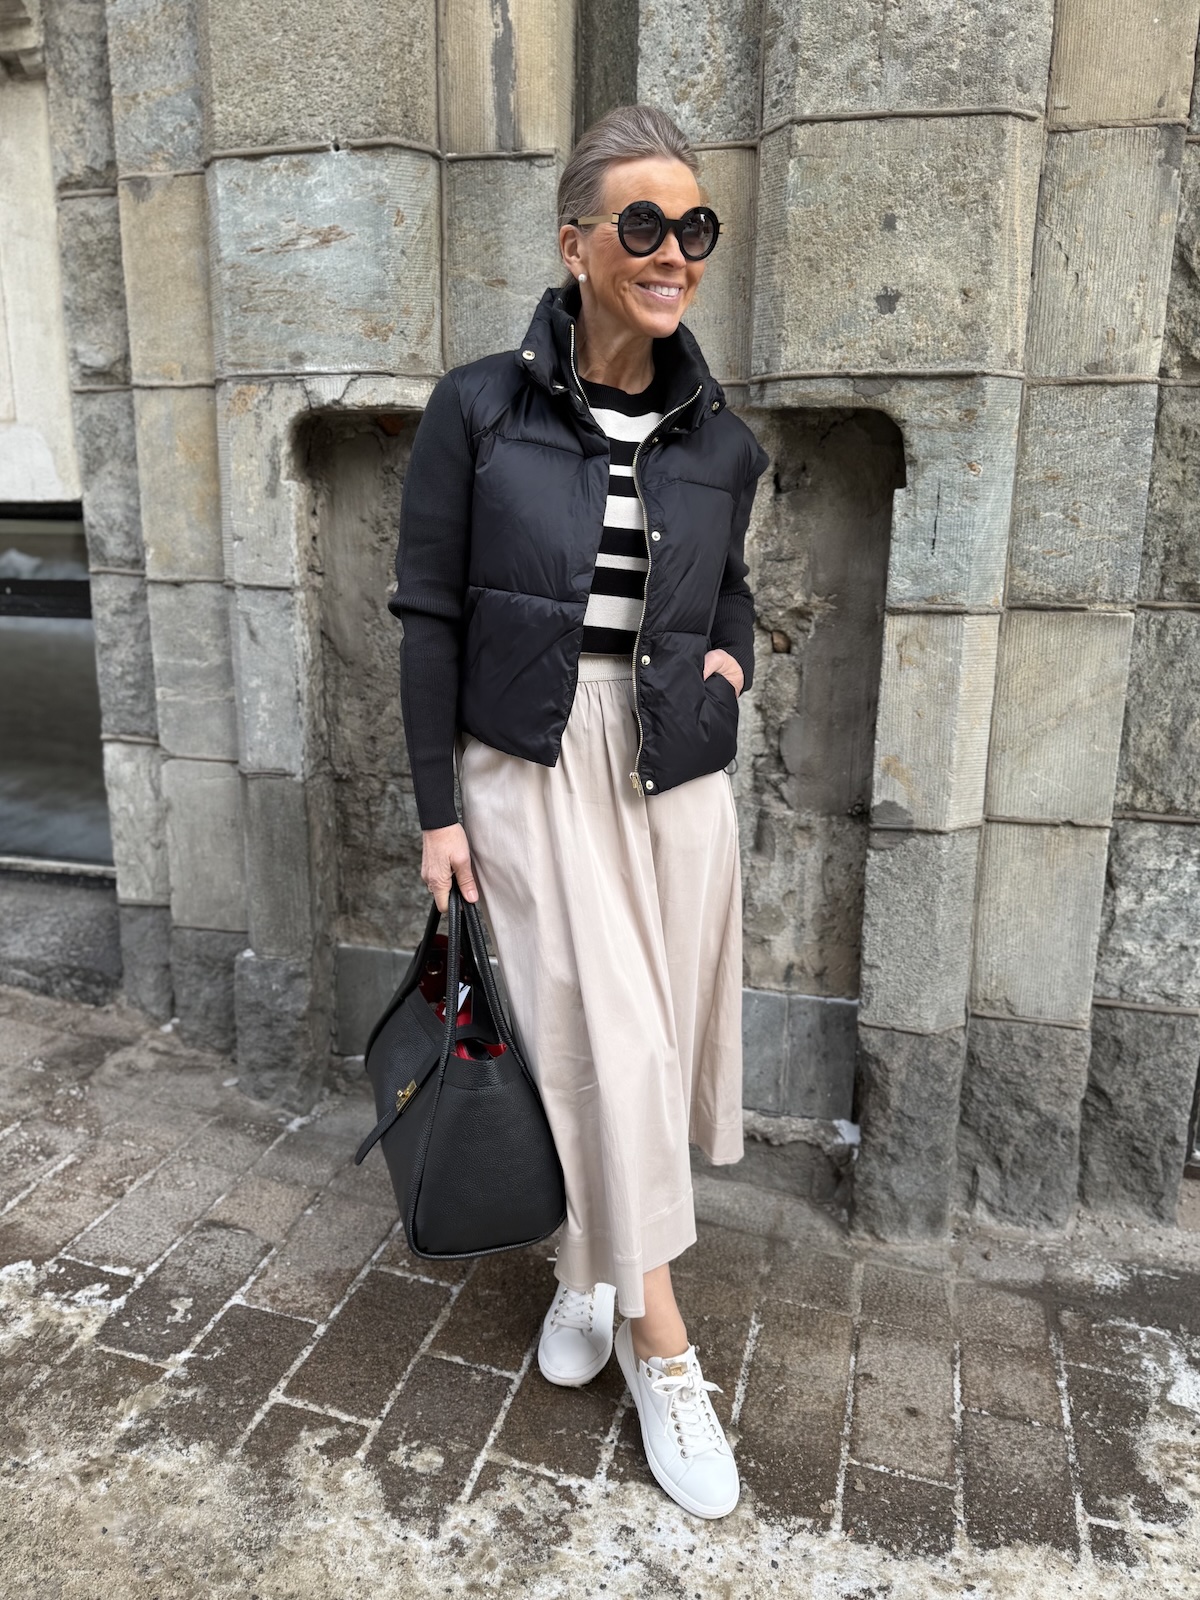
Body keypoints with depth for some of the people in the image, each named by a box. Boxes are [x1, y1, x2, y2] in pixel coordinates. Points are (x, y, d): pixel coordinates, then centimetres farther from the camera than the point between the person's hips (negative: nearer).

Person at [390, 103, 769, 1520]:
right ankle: (657, 1343, 16)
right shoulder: (477, 410, -4)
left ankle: (590, 1258, 36)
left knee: (649, 1033, 9)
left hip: (677, 772, 4)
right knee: (601, 1033, -3)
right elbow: (429, 614, -3)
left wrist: (731, 652, -1)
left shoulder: (718, 440, 6)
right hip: (534, 769, -3)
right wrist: (438, 809, -5)